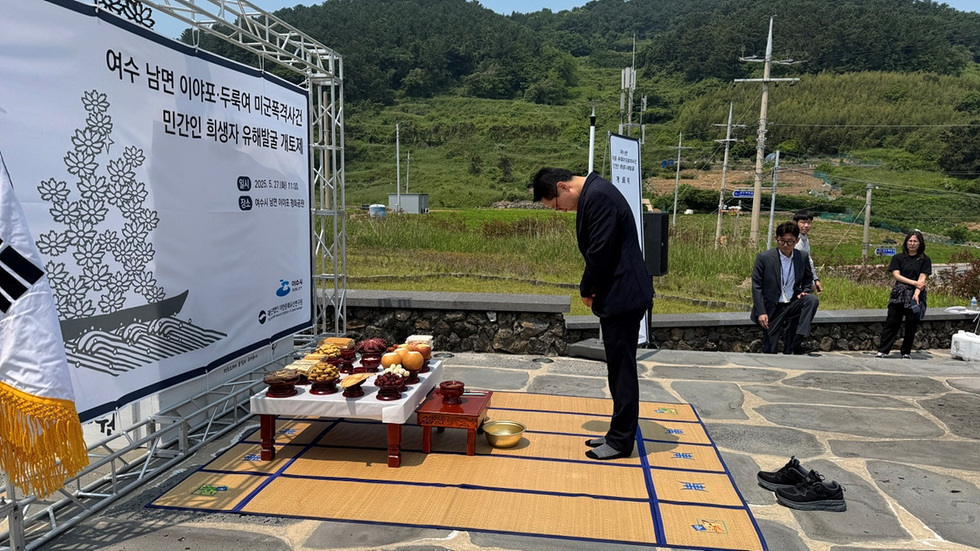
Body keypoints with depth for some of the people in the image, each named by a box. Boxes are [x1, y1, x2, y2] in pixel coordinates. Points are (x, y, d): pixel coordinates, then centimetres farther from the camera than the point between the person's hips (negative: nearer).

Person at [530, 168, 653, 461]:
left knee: (622, 369, 0)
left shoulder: (597, 197, -19)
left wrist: (587, 290, -6)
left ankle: (621, 441, 12)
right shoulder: (593, 193, 13)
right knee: (619, 368, 16)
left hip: (622, 295, -10)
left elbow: (600, 252, -21)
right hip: (618, 294, 10)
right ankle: (619, 433, 28)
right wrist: (592, 289, 4)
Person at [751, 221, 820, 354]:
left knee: (812, 299, -27)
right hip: (772, 309, -3)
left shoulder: (803, 257, 1)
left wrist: (804, 291, -3)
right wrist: (761, 312, -14)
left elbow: (808, 278, 20)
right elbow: (756, 287, -8)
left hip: (793, 305, 3)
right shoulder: (764, 257, -9)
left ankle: (799, 341, -27)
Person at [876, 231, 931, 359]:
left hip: (916, 295, 0)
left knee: (911, 325, 4)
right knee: (891, 322, -3)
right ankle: (882, 350, -1)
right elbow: (896, 275, -2)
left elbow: (922, 278, -5)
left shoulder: (925, 260, 6)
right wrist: (914, 283, -12)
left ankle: (906, 352, 16)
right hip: (899, 294, 0)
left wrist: (917, 293, -19)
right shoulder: (898, 258, 8)